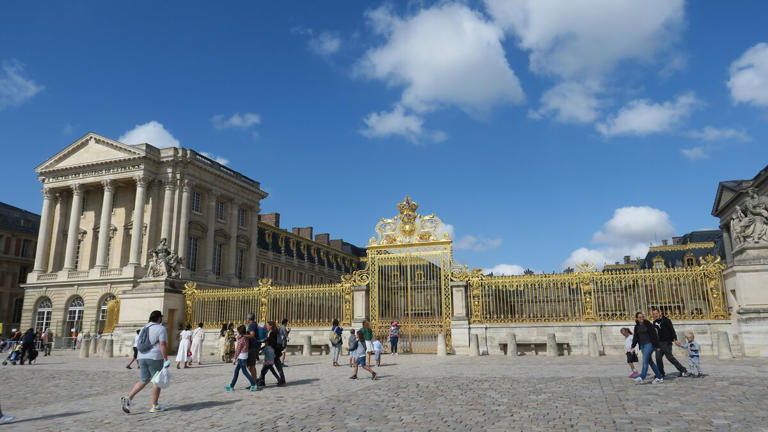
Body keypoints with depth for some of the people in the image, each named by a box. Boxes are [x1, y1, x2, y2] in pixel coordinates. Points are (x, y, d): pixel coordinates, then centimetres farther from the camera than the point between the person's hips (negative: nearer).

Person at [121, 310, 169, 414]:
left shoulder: (144, 329, 14)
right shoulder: (161, 329, -10)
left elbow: (139, 345, 17)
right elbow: (163, 345, -18)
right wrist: (165, 360, -15)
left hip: (142, 358, 7)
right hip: (155, 358, -7)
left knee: (143, 381, 13)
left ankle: (128, 398, -5)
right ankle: (154, 406, 11)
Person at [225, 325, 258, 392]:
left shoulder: (241, 339, -17)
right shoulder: (246, 338, 7)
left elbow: (238, 350, -12)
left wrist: (235, 359, -4)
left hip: (241, 357, -9)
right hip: (244, 356, 9)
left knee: (244, 371, -3)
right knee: (236, 370, 14)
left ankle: (254, 385, -4)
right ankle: (231, 386, 20)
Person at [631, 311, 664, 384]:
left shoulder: (648, 324, -5)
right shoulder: (637, 327, 11)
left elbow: (654, 335, -6)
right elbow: (635, 337, 10)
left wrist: (657, 346, -8)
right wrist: (633, 346, -2)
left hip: (649, 344, -7)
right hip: (642, 345, 7)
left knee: (645, 360, -16)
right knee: (650, 361, 7)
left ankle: (642, 377, -22)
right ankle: (659, 377, 14)